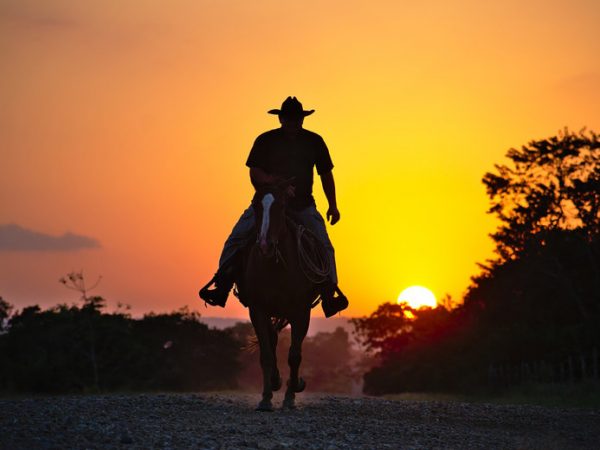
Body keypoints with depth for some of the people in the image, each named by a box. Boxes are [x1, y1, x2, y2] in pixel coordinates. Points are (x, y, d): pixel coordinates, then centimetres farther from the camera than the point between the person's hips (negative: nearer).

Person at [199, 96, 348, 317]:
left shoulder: (314, 142, 4)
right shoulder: (265, 141, -2)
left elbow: (326, 175, 13)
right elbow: (255, 175, -8)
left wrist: (333, 205, 10)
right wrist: (276, 182, -26)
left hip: (303, 206, 1)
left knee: (324, 244, -15)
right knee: (236, 238, -13)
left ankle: (329, 293, -15)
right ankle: (221, 286, -11)